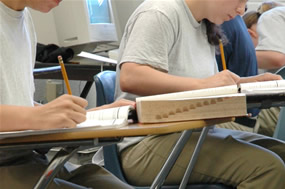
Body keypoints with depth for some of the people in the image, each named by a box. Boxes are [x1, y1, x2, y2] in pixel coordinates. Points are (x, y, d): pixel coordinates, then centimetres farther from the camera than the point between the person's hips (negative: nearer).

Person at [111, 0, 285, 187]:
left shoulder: (204, 26, 14)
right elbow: (129, 78, -25)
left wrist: (252, 82, 3)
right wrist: (202, 84, -30)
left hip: (193, 133, 9)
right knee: (266, 167, -24)